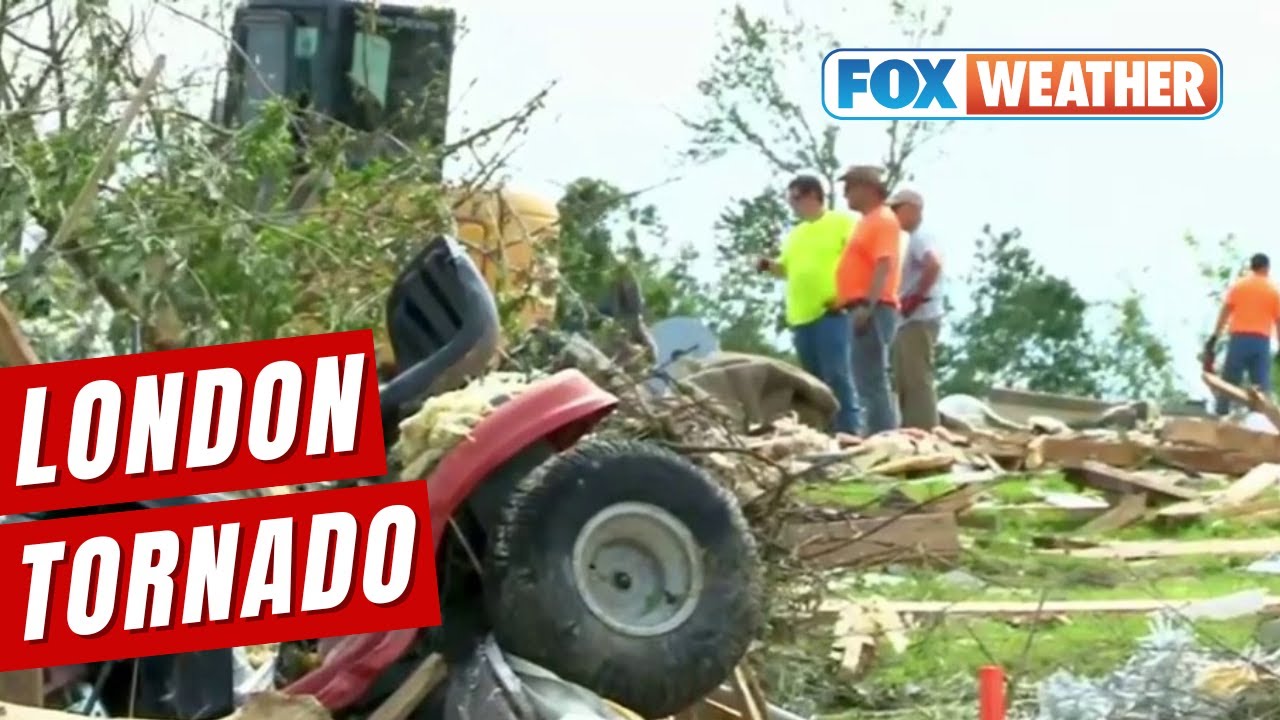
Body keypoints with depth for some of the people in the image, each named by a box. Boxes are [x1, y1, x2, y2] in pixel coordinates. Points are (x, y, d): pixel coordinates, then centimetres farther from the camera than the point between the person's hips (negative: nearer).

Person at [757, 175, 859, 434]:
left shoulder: (842, 222, 1)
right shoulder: (795, 234, 22)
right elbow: (786, 267, 30)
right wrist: (770, 265, 7)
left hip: (831, 312, -7)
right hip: (801, 316, 7)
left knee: (836, 376, -12)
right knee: (814, 380, 8)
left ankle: (848, 433, -13)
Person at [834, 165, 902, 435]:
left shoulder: (883, 219, -8)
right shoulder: (869, 221, 23)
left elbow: (884, 266, -19)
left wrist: (867, 305, -27)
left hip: (872, 309, -11)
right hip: (863, 309, 11)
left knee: (872, 381, -14)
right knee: (870, 381, 10)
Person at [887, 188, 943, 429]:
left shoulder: (919, 237, -9)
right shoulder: (911, 240, 21)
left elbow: (933, 266, -28)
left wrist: (916, 297, -21)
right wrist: (902, 300, 11)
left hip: (918, 320, -10)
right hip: (908, 322, 10)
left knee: (918, 381, -12)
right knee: (906, 383, 11)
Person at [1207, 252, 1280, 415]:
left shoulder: (1238, 285, 7)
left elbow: (1225, 311, 0)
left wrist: (1214, 337, 0)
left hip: (1239, 339, 0)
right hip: (1261, 341, 0)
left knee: (1228, 383, 4)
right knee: (1262, 387, 2)